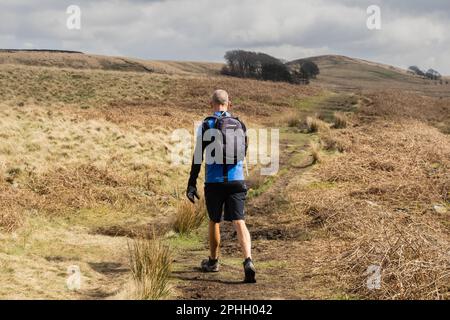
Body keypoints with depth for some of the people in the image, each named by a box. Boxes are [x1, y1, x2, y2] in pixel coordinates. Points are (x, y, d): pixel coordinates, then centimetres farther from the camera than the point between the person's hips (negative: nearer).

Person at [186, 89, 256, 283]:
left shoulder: (206, 125, -2)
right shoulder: (239, 125, 7)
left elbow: (198, 157, -7)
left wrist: (192, 184, -4)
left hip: (214, 181, -1)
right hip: (236, 180, 1)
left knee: (214, 222, 15)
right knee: (239, 222, -5)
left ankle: (213, 262, 31)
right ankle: (248, 261, -24)